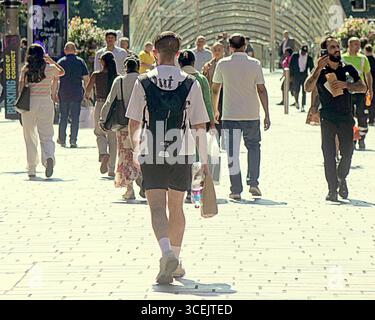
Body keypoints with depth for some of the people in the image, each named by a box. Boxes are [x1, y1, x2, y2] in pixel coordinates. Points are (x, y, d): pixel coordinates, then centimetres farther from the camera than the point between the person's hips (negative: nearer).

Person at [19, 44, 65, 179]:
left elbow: (21, 88, -4)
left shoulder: (25, 69, -1)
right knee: (46, 136, 4)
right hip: (46, 103, 0)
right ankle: (49, 157, -27)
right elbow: (62, 72, 21)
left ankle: (31, 169, 13)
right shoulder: (50, 68, 0)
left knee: (30, 137, 11)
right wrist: (51, 60, 27)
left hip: (29, 103, 0)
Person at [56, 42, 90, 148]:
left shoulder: (61, 62, 1)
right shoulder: (81, 62, 3)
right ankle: (73, 141, -1)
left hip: (63, 94, 0)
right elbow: (86, 79, 1)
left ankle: (62, 140, 12)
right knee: (75, 118, 3)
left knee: (63, 117, 10)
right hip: (77, 94, 0)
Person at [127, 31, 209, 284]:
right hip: (182, 154, 1)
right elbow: (200, 126, -2)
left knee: (157, 207, -4)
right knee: (177, 208, 17)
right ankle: (175, 261, 26)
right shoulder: (191, 84, -3)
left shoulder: (143, 83, -3)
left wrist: (136, 149, 21)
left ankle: (167, 253, -29)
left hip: (152, 154, -1)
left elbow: (134, 124, 2)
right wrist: (205, 160, 6)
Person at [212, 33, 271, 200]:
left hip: (230, 114, -1)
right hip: (251, 114, 1)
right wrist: (267, 115, 2)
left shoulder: (223, 64, -2)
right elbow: (261, 90, -2)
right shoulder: (254, 64, -3)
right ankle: (253, 183, 6)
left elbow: (215, 89, 7)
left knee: (232, 152, 3)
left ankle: (236, 190, 3)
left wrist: (215, 110, 22)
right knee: (253, 146, 18)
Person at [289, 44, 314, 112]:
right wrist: (291, 75, -2)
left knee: (304, 92, -2)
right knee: (296, 90, -5)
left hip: (305, 75, 1)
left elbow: (311, 68, 11)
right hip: (296, 75, -1)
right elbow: (291, 65, 5)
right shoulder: (295, 55, 3)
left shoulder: (309, 58, 6)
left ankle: (303, 107, 1)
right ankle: (297, 102, 23)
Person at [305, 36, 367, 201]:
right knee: (329, 155, -3)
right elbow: (308, 88, -11)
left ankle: (341, 178, 27)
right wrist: (318, 69, -19)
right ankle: (332, 189, 2)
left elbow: (363, 87, 1)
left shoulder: (348, 69, 8)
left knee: (347, 152, -1)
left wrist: (345, 85, -14)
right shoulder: (320, 71, 3)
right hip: (327, 118, -1)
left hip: (346, 117, 1)